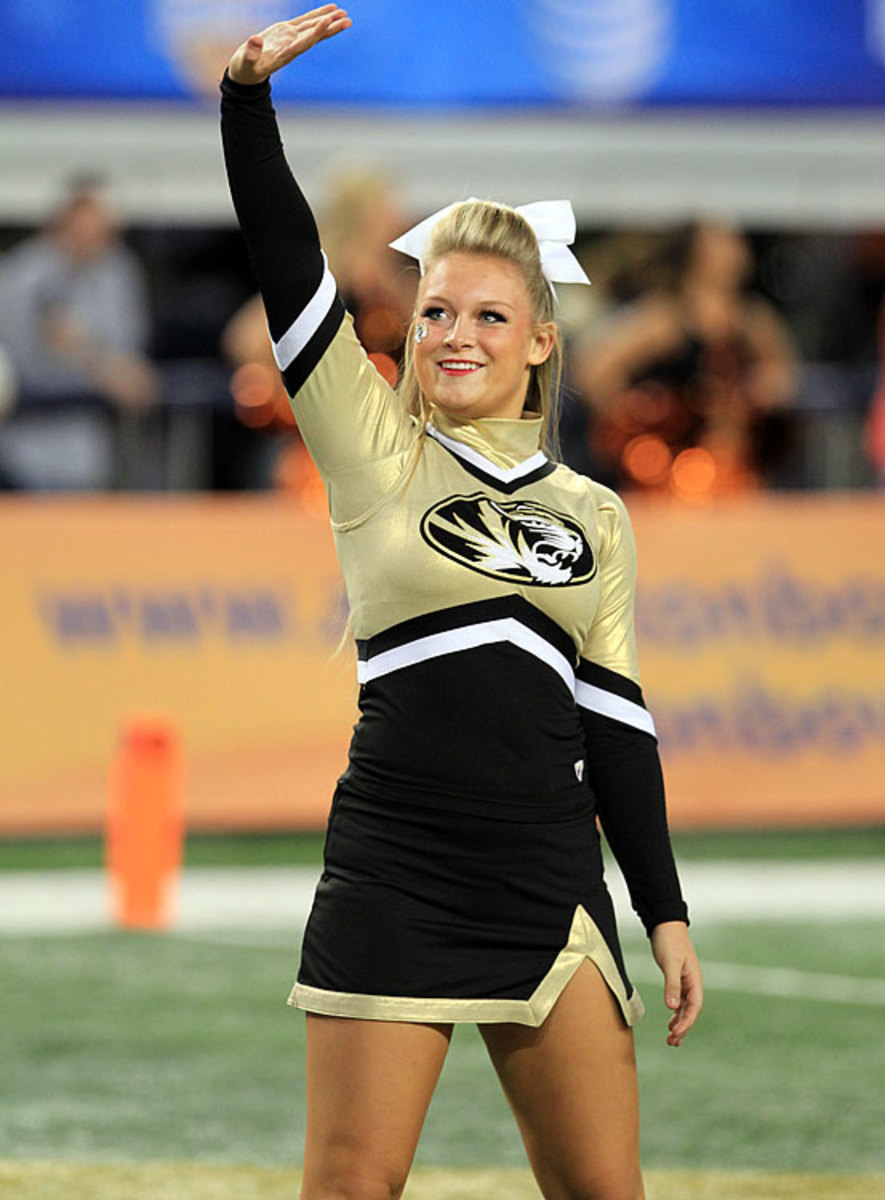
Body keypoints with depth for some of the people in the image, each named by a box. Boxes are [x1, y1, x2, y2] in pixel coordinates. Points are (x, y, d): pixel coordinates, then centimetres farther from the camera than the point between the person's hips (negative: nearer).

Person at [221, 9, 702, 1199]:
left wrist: (667, 912, 11)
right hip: (394, 866, -3)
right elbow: (285, 254, -5)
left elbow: (615, 719, 14)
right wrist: (247, 96, -17)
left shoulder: (593, 516, 13)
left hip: (549, 875, 3)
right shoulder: (376, 455, 5)